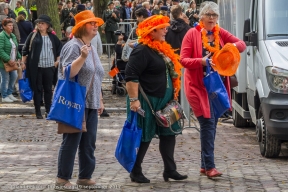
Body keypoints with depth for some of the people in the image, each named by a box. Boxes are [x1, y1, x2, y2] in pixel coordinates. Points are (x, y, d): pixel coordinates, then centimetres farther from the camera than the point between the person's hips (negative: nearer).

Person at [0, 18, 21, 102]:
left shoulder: (13, 36, 12)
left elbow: (16, 48, 19)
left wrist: (18, 58, 6)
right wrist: (8, 60, -25)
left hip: (12, 62, 8)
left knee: (14, 77, 11)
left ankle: (9, 93, 26)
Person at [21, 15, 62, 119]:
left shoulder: (52, 37, 6)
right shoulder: (33, 35, 1)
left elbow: (60, 47, 18)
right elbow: (25, 49, 4)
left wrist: (58, 60, 12)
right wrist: (23, 62, -1)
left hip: (49, 67, 2)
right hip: (36, 67, -2)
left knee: (48, 89, 7)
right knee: (37, 89, 1)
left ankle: (48, 110, 17)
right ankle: (38, 112, 6)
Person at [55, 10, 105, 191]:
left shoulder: (92, 48, 15)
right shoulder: (73, 46, -12)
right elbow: (68, 72, -22)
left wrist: (100, 100, 22)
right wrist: (82, 57, -33)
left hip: (91, 103, 8)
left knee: (89, 142, 8)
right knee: (71, 141, -5)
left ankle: (85, 176, 16)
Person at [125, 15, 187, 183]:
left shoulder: (163, 49, 13)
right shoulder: (143, 51, -16)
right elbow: (131, 75, -22)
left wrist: (172, 96, 22)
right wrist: (134, 99, -26)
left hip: (164, 101, 9)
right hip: (147, 102, -9)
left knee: (168, 133, 9)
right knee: (144, 137, -1)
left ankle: (170, 170, 16)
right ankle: (136, 172, 10)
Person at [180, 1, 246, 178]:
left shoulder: (220, 33, 8)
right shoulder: (192, 34, -7)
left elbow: (242, 44, 8)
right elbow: (183, 60, -10)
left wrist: (233, 46, -15)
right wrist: (201, 61, -26)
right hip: (199, 85, -6)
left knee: (211, 124, 10)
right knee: (208, 122, -12)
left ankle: (204, 165, 19)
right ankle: (209, 166, -9)